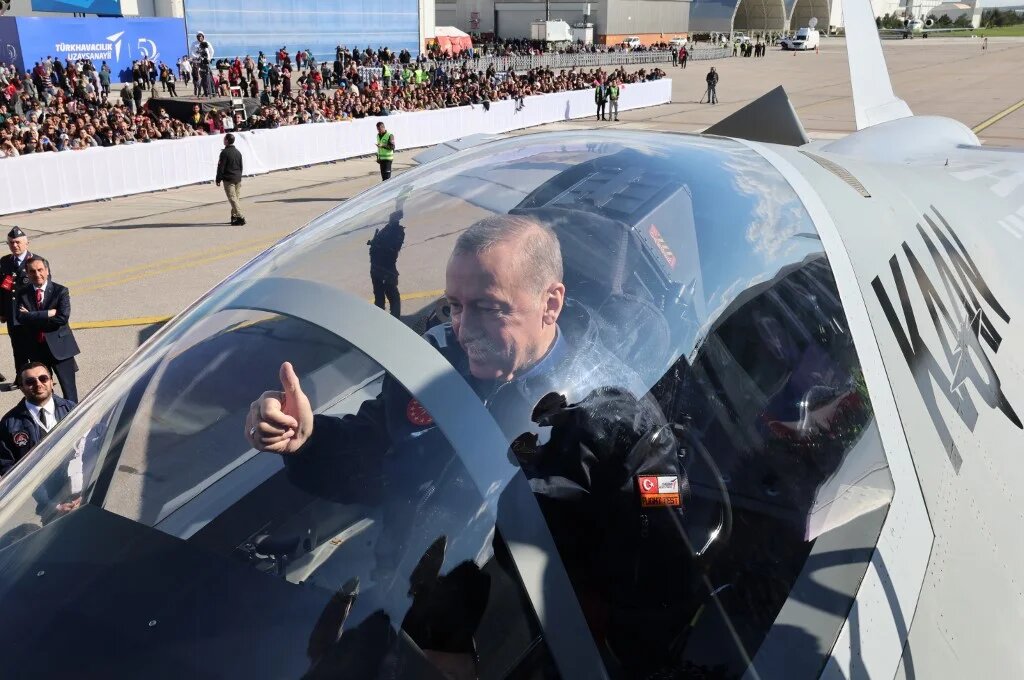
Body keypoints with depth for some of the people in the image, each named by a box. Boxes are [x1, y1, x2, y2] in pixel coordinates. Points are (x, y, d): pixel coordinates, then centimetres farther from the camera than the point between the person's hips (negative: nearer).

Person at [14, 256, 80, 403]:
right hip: (36, 349, 3)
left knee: (69, 390, 1)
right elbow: (22, 318, -14)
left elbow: (62, 318, -18)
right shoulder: (23, 294, 2)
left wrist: (34, 317, -13)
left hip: (59, 347, -3)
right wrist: (48, 314, -21)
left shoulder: (60, 291, -4)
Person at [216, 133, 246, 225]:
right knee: (235, 198, 13)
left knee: (232, 199, -8)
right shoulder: (238, 152, 11)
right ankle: (234, 216, 16)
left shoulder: (224, 152, -11)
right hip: (238, 179, 7)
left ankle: (240, 218, -15)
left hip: (228, 179, -7)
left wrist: (218, 179, -4)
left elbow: (221, 167, -11)